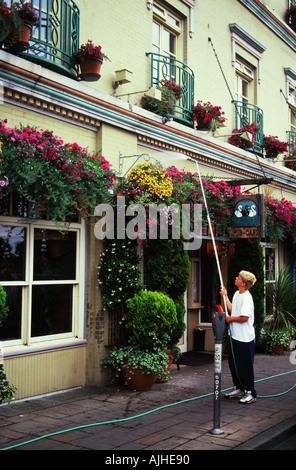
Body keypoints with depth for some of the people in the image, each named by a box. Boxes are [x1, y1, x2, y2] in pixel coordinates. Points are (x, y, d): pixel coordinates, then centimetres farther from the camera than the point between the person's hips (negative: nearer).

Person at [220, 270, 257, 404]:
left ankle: (250, 393, 9)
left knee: (245, 366, -2)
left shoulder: (247, 298, -19)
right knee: (233, 363, 16)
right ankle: (239, 389, 29)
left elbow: (244, 318, -24)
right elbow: (232, 310, 16)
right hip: (236, 336, 10)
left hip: (245, 338, -10)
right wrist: (225, 296, 15)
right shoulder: (237, 294, 10)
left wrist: (230, 318, -10)